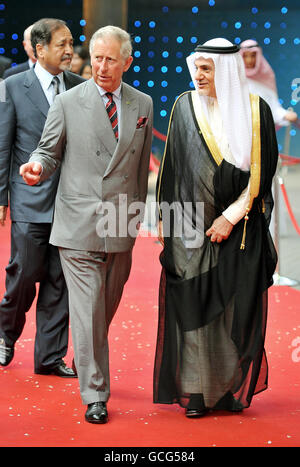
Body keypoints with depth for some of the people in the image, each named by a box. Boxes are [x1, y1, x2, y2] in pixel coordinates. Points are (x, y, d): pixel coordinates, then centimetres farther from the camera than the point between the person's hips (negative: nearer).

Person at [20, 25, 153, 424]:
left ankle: (86, 360, 38)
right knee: (87, 309, -5)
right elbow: (50, 151, 5)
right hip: (79, 225, -3)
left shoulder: (142, 105, 9)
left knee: (107, 306, 14)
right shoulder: (68, 104, -1)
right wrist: (38, 167, -17)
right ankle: (94, 394, 2)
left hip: (122, 226, 3)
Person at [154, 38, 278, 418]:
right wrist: (165, 216, 4)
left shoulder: (256, 110, -1)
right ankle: (195, 390, 7)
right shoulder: (185, 106, 3)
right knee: (193, 306, 0)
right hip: (192, 225, 0)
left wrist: (232, 216, -8)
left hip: (240, 227, 0)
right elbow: (172, 164, 7)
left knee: (237, 308, 3)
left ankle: (233, 389, 16)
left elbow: (262, 169, -3)